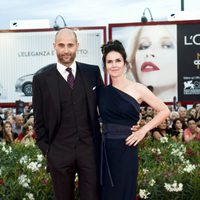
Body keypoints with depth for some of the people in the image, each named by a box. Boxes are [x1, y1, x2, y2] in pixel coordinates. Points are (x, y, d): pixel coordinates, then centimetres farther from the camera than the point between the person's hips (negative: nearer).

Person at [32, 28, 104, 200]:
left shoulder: (93, 72, 2)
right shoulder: (42, 79, -2)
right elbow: (39, 120, 3)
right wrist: (46, 149, 0)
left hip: (90, 148, 1)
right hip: (59, 152, -1)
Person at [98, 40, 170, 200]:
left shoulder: (137, 89, -5)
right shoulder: (102, 91, 4)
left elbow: (164, 111, 0)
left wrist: (143, 130, -6)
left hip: (126, 150, -3)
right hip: (105, 150, 3)